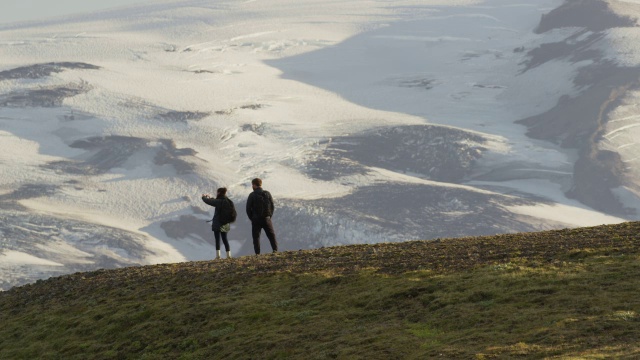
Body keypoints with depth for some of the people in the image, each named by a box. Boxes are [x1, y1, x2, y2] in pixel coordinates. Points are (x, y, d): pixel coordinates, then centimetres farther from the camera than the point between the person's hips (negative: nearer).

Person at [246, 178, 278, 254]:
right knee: (272, 236, 10)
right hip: (267, 219, 2)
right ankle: (275, 250, 0)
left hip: (256, 220, -2)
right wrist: (269, 216, 12)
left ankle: (257, 253, -2)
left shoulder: (252, 195, -6)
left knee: (256, 237, 3)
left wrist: (252, 218, 7)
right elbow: (272, 207, 4)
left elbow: (248, 209, -5)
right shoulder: (267, 194, 2)